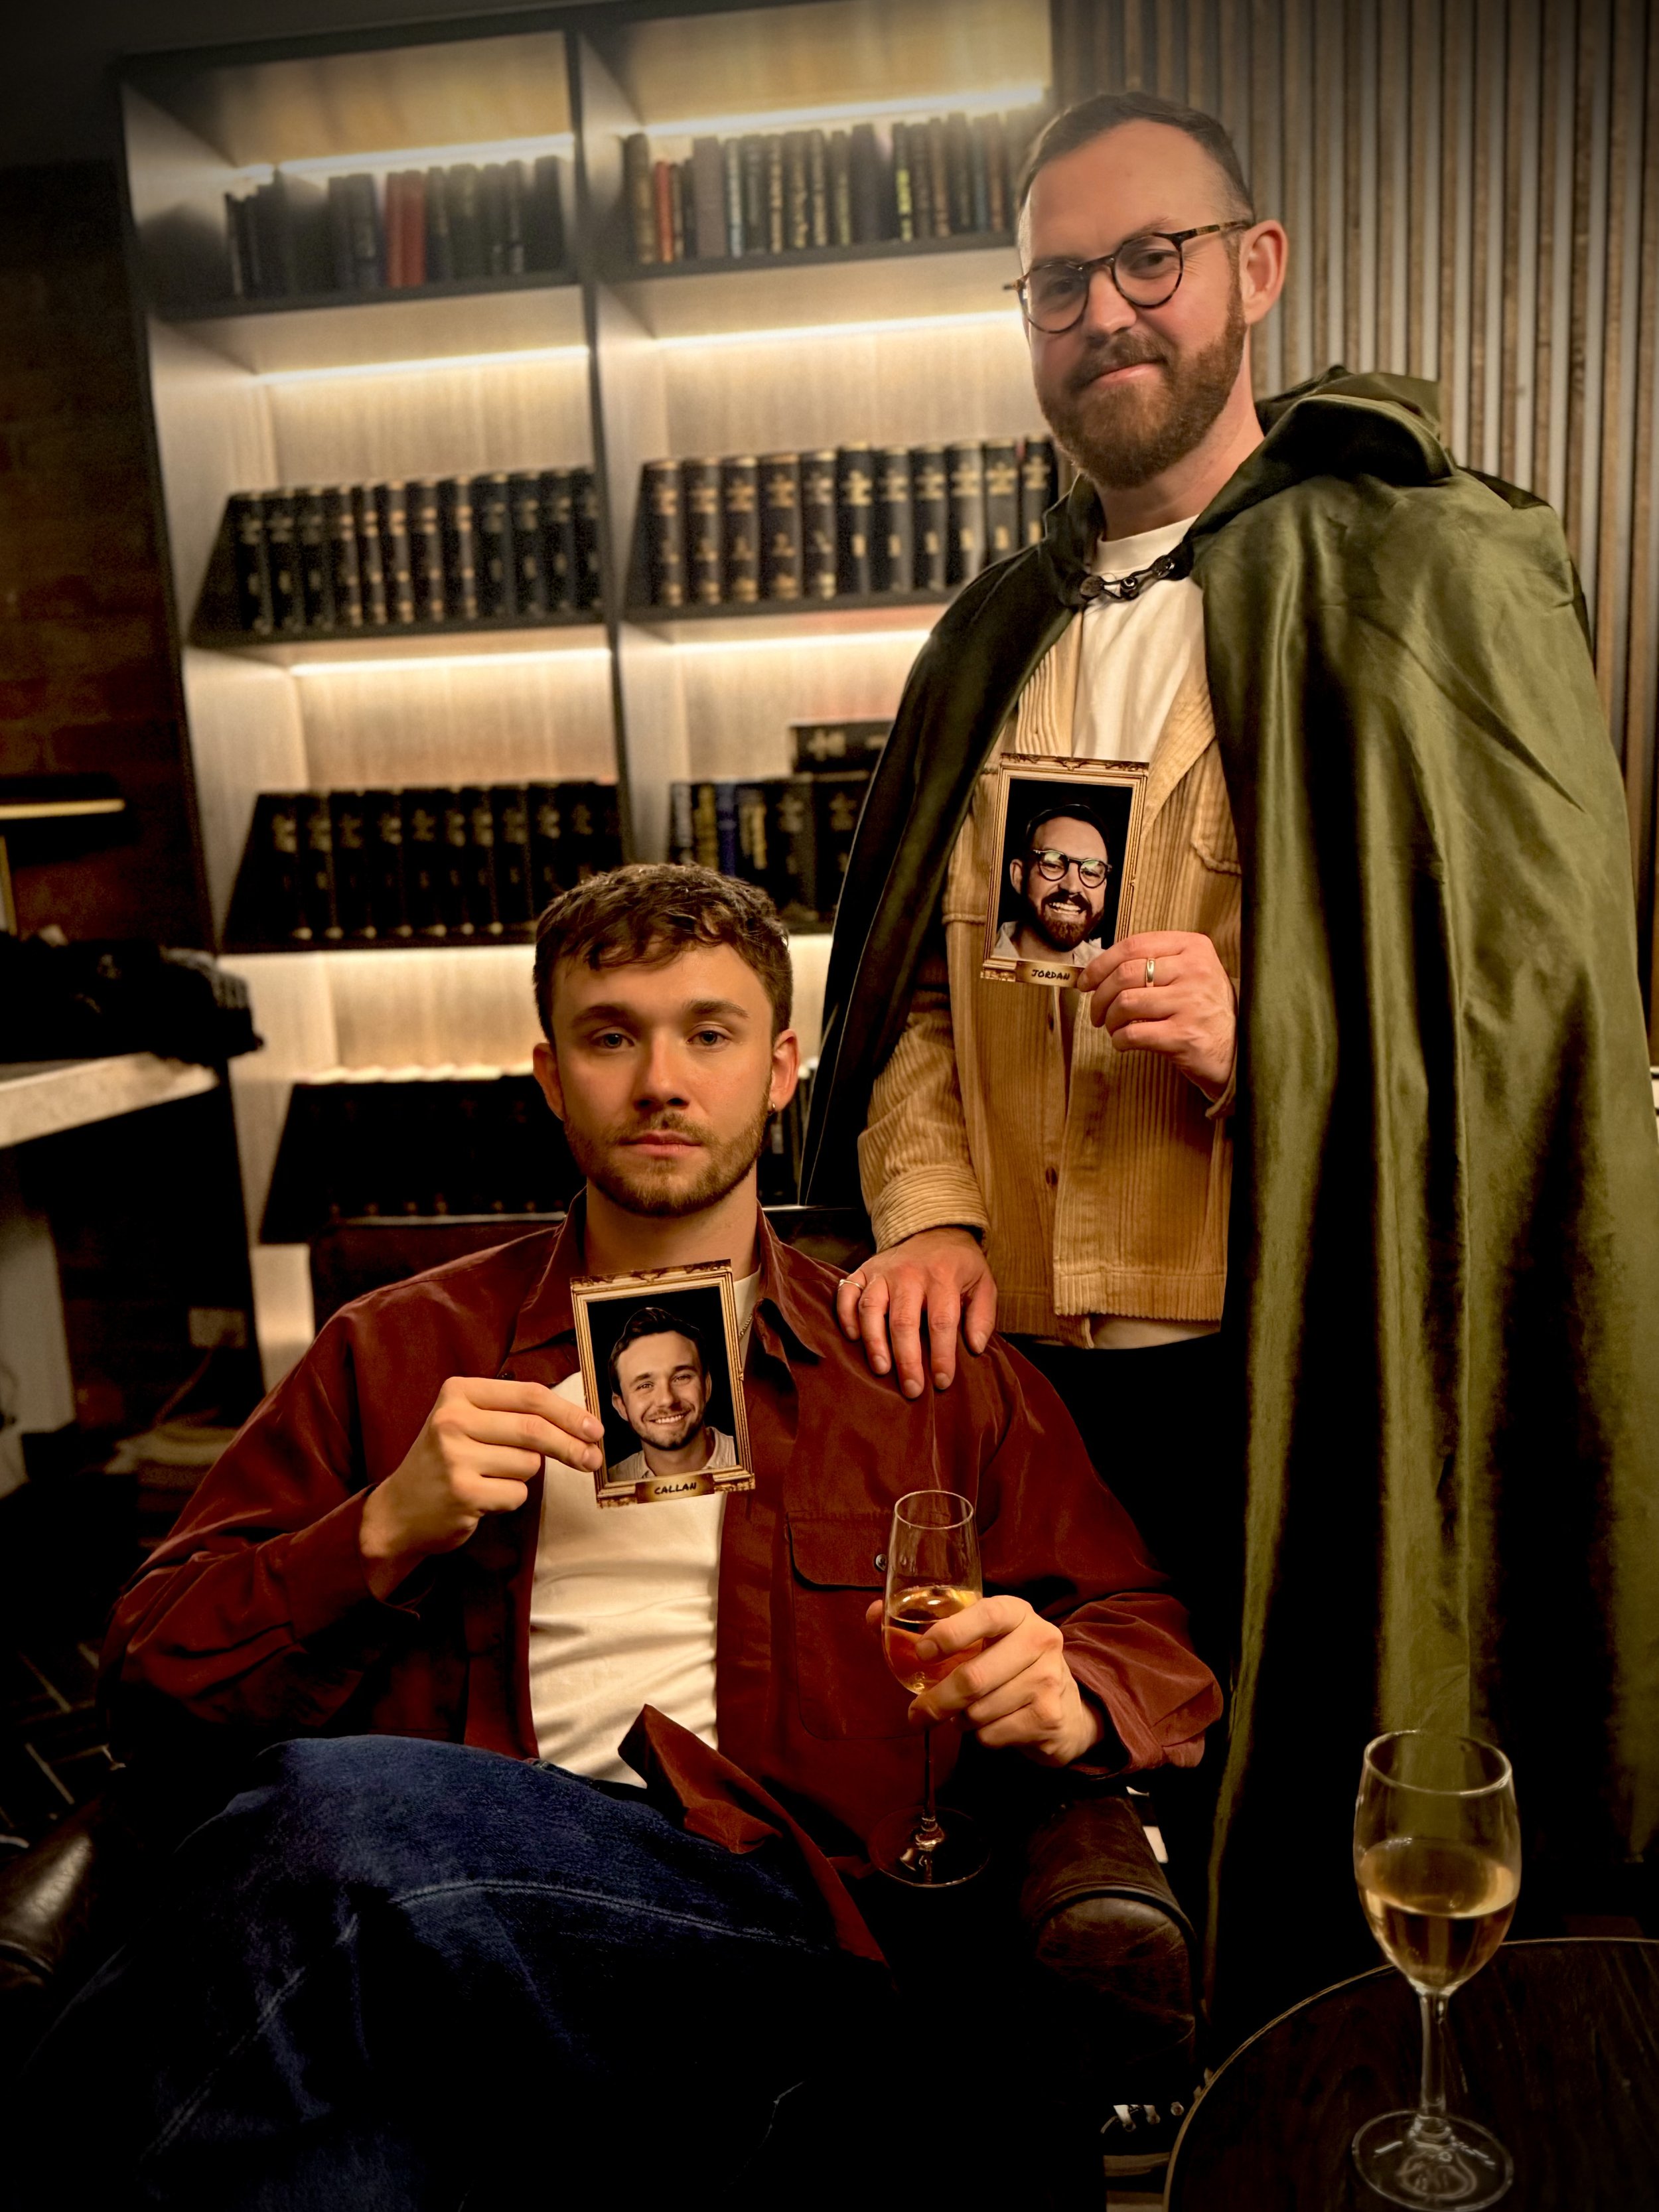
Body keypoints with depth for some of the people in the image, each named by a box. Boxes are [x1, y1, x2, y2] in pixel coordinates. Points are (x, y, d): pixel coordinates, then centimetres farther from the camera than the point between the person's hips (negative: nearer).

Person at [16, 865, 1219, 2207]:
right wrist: (387, 1534, -4)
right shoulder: (396, 1355, 18)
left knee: (340, 1810, -31)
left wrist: (1065, 1699, -7)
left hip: (784, 1942, 0)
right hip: (459, 1924, 1)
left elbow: (1159, 1660, 16)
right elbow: (154, 1674, 13)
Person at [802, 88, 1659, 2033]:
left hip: (1311, 1387, -4)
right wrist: (927, 1208, -4)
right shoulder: (997, 637, 14)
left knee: (1305, 1895, 9)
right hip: (1020, 1369, 5)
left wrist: (1262, 1033, -21)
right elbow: (912, 973, 13)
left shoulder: (1433, 574, -1)